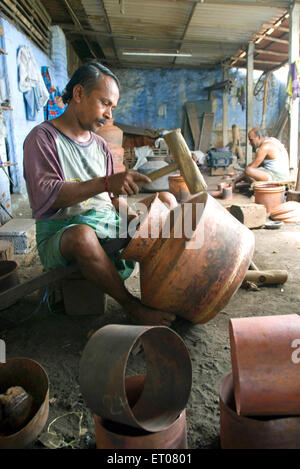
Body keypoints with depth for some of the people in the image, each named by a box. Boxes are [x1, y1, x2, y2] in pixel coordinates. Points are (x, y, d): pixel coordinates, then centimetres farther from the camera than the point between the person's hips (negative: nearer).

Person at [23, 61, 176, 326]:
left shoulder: (100, 145, 16)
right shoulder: (43, 138, -5)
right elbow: (45, 197, -19)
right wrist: (105, 183, -30)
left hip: (109, 226, 7)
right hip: (60, 233, -6)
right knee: (83, 234, -40)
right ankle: (131, 305, -21)